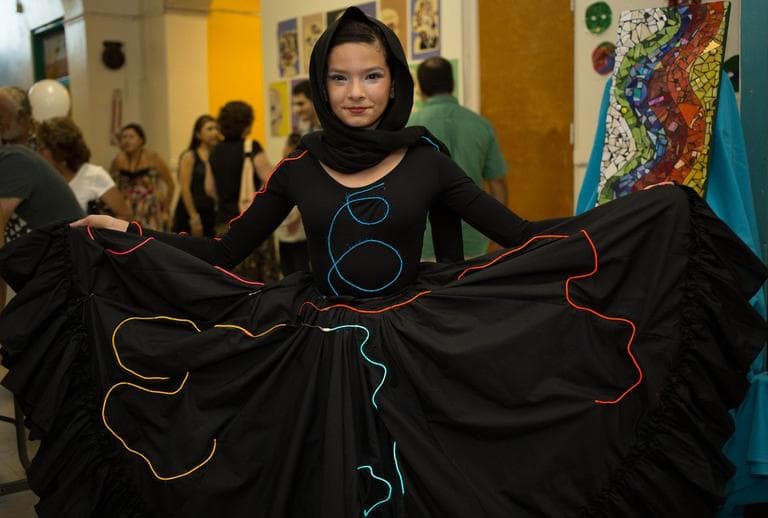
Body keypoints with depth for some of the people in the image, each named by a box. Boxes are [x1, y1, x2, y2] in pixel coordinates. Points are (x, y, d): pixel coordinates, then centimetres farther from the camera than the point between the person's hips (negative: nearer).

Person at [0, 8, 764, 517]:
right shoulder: (299, 168, 1)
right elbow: (224, 255, 6)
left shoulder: (426, 161, -1)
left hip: (411, 356, 0)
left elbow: (521, 237, -1)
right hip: (316, 360, 1)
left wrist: (642, 210, -6)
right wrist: (126, 237, -2)